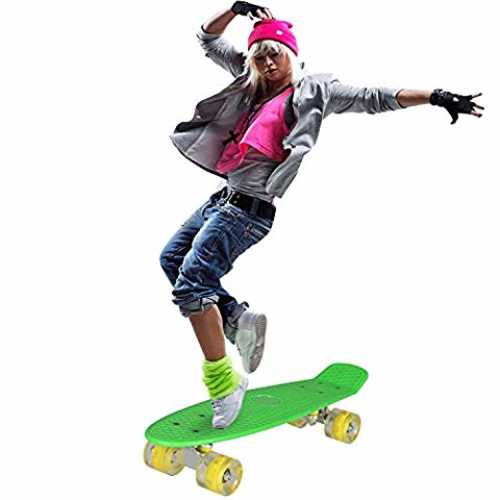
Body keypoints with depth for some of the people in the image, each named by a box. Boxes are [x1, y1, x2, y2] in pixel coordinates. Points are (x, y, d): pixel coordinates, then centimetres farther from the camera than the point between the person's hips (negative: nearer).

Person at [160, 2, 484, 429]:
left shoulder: (313, 90, -1)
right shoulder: (250, 83, 18)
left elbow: (372, 98, -9)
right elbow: (208, 41, 26)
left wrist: (435, 97, -18)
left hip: (251, 206, -9)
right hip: (225, 197, 9)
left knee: (192, 278, -18)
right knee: (172, 258, 19)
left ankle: (225, 383, -12)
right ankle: (239, 319, 15)